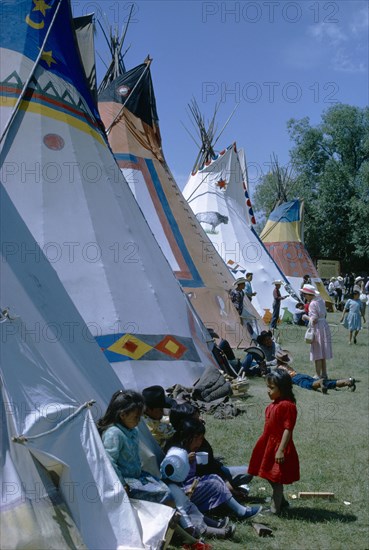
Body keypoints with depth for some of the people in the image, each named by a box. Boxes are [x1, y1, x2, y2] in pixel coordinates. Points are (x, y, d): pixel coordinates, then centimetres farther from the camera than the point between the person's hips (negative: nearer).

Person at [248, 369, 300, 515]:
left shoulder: (287, 405, -21)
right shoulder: (274, 405, 8)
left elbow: (288, 429, -23)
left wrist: (281, 450, -25)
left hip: (278, 447, -9)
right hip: (269, 445, 9)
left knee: (276, 479, 2)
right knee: (271, 477, 19)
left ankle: (275, 509, 13)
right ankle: (281, 502, 36)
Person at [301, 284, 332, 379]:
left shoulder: (312, 304, -17)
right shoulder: (320, 300, 8)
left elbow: (314, 319, -21)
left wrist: (307, 317, -7)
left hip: (318, 328, -9)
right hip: (325, 326, 9)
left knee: (317, 354, -1)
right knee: (322, 352, 16)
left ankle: (318, 375, 4)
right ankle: (324, 373, 23)